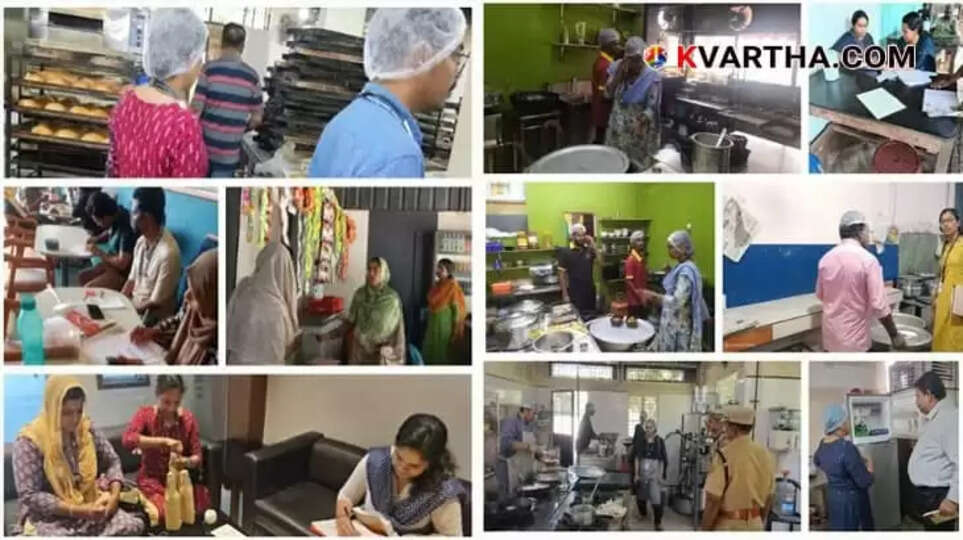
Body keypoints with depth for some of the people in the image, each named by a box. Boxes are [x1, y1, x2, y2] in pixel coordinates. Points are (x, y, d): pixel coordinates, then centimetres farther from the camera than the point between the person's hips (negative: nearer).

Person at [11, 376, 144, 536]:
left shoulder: (86, 428, 4)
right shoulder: (29, 441, -11)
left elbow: (112, 461, 12)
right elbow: (29, 496, -15)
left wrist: (114, 494, -9)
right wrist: (79, 510, -23)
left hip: (90, 507, 5)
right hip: (49, 517, -5)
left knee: (133, 526, -22)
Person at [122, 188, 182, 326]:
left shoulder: (168, 252, -25)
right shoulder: (141, 241, 2)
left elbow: (156, 303, -20)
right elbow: (132, 280, 12)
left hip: (152, 316, -8)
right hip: (133, 303, 8)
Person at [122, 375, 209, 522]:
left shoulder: (188, 418, -1)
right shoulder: (145, 414, -8)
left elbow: (198, 457, -3)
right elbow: (128, 440, -28)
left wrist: (186, 462, -27)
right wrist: (164, 441, -37)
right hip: (152, 477, -2)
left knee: (199, 508, -26)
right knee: (165, 511, -32)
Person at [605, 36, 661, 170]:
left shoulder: (652, 76, -14)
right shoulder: (617, 68, -1)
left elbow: (652, 108, -16)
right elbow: (608, 94, -9)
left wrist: (642, 120, -36)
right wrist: (619, 74, -20)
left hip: (640, 131, -4)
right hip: (618, 129, 4)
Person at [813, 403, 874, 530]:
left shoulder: (823, 444, -3)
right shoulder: (847, 448, -29)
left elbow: (816, 461, 21)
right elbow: (864, 481, -23)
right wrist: (869, 467, -4)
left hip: (833, 496, 8)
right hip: (851, 499, -8)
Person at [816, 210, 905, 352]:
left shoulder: (826, 258, 2)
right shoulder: (867, 260, -15)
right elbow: (879, 305, -19)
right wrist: (894, 335, -9)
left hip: (831, 332, 5)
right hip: (854, 335, -5)